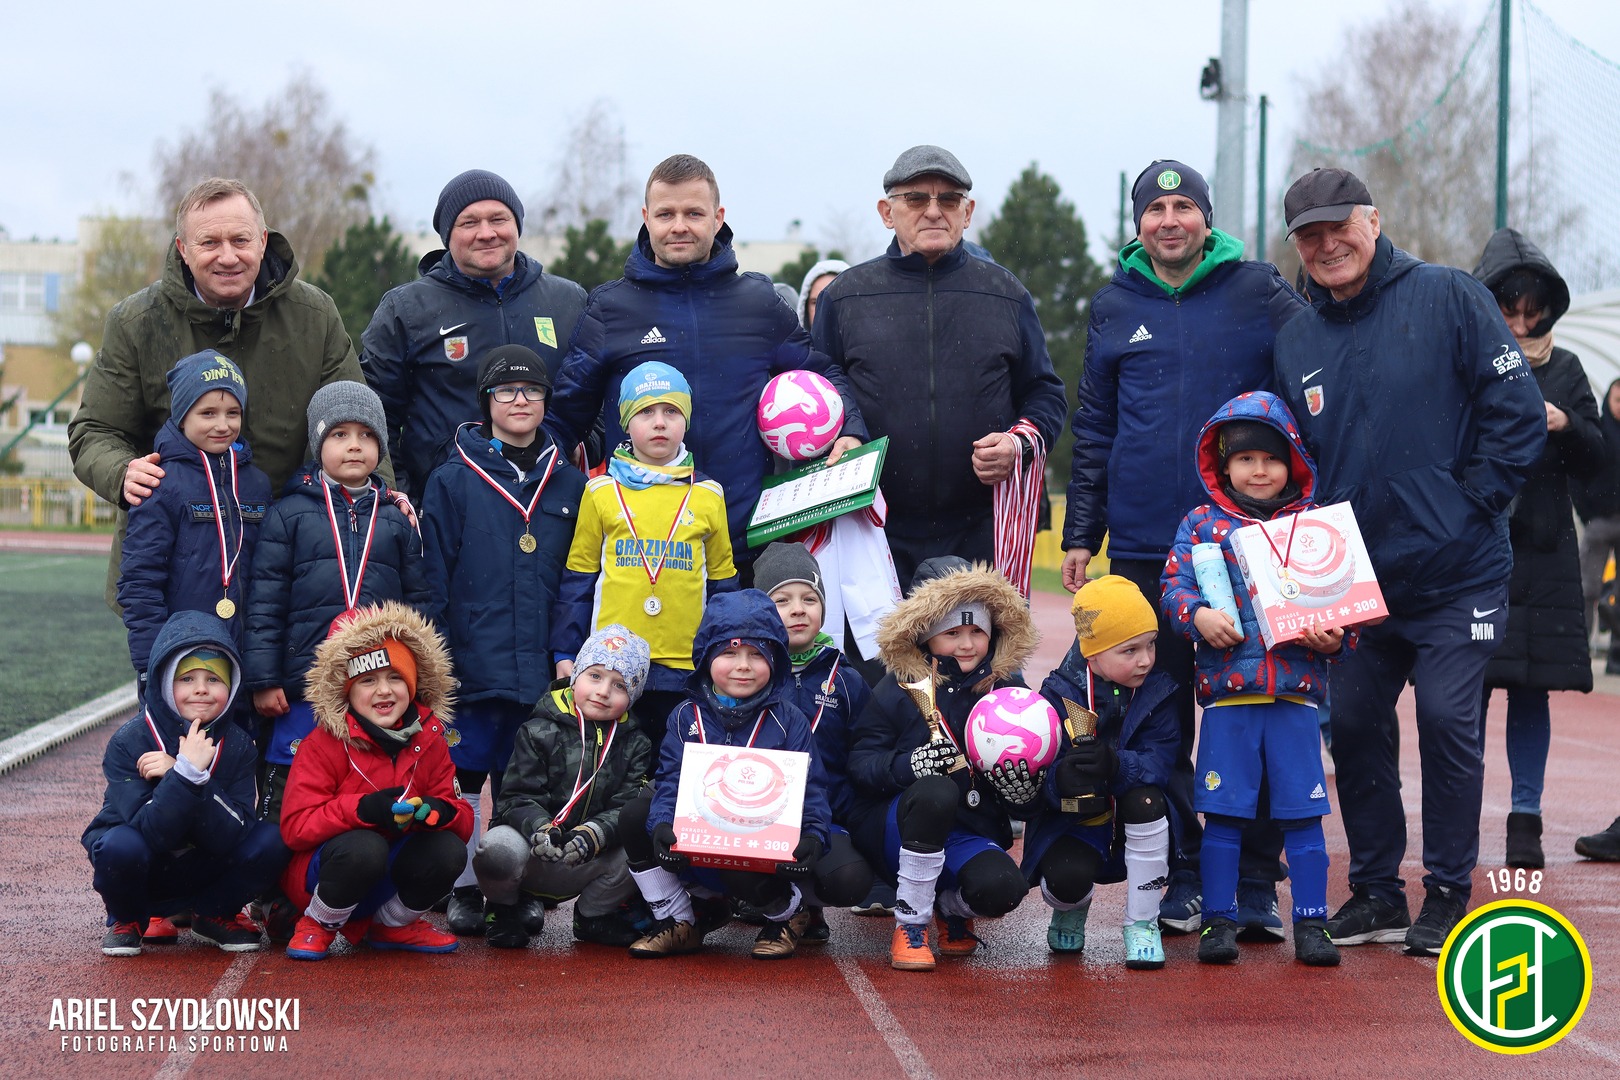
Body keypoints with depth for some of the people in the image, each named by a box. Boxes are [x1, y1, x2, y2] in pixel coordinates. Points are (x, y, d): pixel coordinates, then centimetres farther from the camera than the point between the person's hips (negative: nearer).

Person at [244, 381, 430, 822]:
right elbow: (264, 601, 0)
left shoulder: (397, 521, 12)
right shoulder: (289, 515, 3)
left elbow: (417, 603, 14)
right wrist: (263, 679, -6)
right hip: (304, 690, -2)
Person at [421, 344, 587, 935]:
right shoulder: (453, 480, 1)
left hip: (541, 665, 2)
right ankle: (464, 889, 12)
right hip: (472, 661, -2)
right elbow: (433, 577, 0)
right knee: (464, 775, 2)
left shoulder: (569, 484, 9)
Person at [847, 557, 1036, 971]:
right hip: (891, 825, -2)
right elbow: (859, 763, -10)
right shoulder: (900, 689, -6)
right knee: (936, 792, -37)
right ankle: (909, 924, -19)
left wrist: (1024, 788, -19)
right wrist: (910, 765, -30)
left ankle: (953, 907, 11)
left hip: (969, 835, 2)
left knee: (1002, 889, -30)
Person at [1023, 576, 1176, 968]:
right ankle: (1071, 908, 12)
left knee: (1144, 799, -32)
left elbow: (1160, 760, -20)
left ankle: (1142, 922, -13)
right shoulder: (1058, 695, -12)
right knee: (1067, 878, -32)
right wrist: (1060, 778, -43)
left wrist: (1116, 765, -41)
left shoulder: (1157, 692, -6)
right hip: (1071, 824, -2)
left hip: (1132, 821, 2)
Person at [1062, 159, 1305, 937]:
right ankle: (1179, 877, 14)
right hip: (1142, 548, 2)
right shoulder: (1113, 308, 10)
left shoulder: (1259, 293, 2)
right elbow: (1092, 431, 14)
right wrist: (1080, 534, 10)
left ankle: (1253, 885, 8)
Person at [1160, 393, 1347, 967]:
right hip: (1228, 692, 0)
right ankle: (1218, 921, 13)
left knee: (1303, 813, 3)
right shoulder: (1202, 524, 8)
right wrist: (1197, 615, -17)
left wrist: (1335, 637, -10)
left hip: (1297, 691, 1)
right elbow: (1174, 585, 2)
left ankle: (1311, 923, 11)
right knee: (1222, 813, 3)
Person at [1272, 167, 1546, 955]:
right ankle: (1375, 891, 20)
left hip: (1455, 573, -5)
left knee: (1447, 720, -7)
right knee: (1354, 723, 6)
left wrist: (1469, 504, -9)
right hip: (1353, 580, 5)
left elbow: (1517, 413, -7)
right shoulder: (1295, 342, 8)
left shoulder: (1449, 299, -5)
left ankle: (1448, 896, 6)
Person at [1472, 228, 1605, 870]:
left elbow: (1593, 462, 10)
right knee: (1471, 686, -3)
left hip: (1543, 553, 2)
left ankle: (1526, 821, 8)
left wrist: (1567, 426, -10)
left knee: (1532, 691, 3)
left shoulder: (1564, 370, 11)